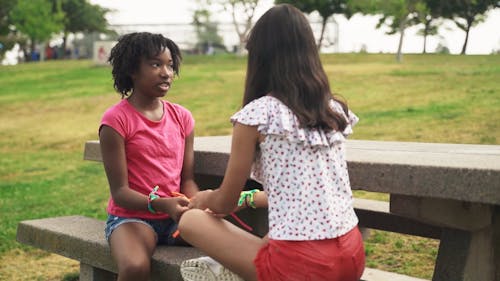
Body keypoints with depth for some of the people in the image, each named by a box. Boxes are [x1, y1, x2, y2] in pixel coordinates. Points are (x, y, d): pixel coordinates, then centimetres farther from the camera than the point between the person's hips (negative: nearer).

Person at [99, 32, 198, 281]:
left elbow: (187, 179, 7)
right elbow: (120, 191, -11)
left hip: (176, 215, 5)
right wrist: (160, 204, -28)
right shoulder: (116, 120, -9)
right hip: (131, 216, -4)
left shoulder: (182, 117, 7)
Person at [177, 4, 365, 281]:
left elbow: (225, 202, 2)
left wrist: (204, 199, 25)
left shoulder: (257, 114, -9)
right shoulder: (335, 110, 9)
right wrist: (249, 198, 34)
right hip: (352, 255, 7)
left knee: (191, 220, 10)